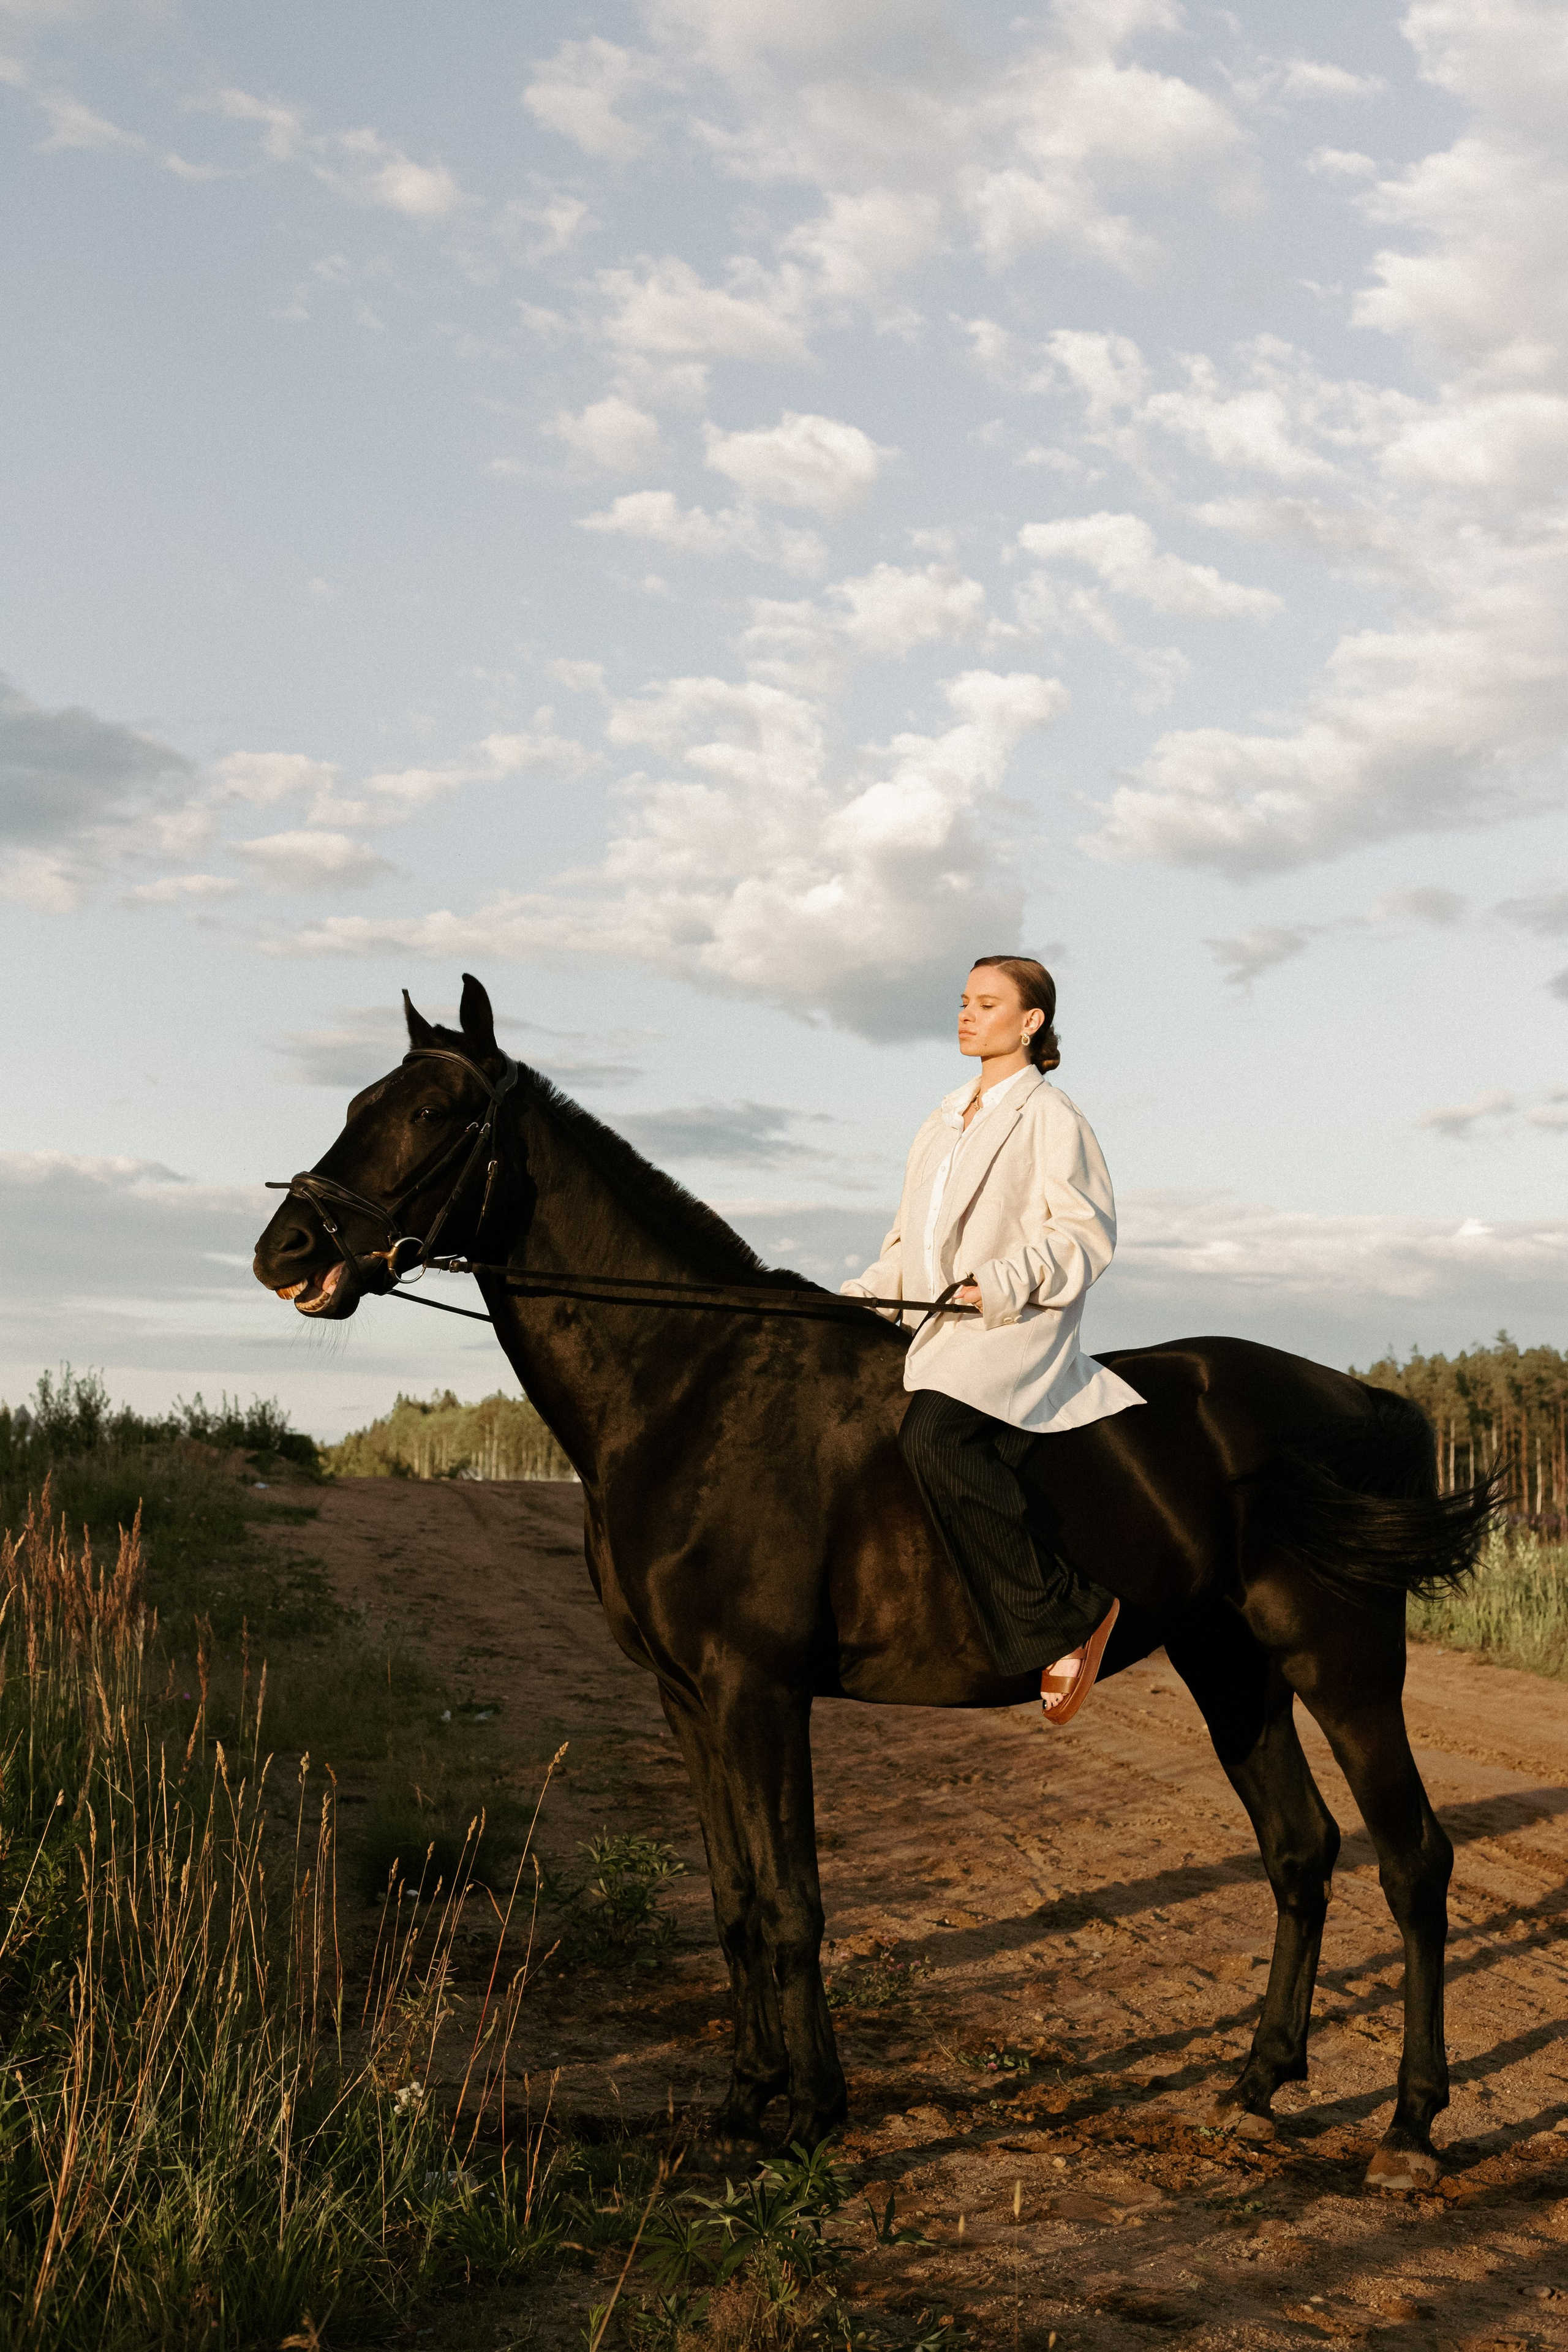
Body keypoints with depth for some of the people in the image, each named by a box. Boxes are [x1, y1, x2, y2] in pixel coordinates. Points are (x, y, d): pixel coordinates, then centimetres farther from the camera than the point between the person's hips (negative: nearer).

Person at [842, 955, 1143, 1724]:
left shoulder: (1049, 1116, -1)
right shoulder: (947, 1119, 23)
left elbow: (1084, 1233, -9)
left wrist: (1003, 1284, -22)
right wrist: (860, 1297, 12)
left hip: (1017, 1332, -9)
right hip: (933, 1330, 9)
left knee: (933, 1438, -32)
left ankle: (1068, 1610, -23)